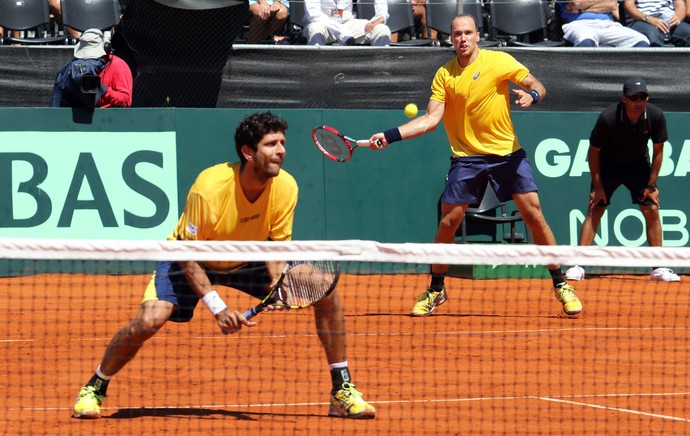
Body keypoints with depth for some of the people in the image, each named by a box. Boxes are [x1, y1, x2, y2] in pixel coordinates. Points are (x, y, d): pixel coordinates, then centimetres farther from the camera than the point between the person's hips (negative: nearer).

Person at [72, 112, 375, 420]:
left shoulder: (286, 187, -21)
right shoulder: (209, 188, -34)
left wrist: (277, 281, -28)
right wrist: (217, 307, -33)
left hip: (249, 262, 4)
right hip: (194, 262, -4)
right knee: (149, 321, -27)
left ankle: (342, 391, -1)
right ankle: (95, 388, 0)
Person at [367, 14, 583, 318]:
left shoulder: (499, 61, -3)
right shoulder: (444, 75, 2)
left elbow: (536, 86, 0)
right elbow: (431, 120, -2)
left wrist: (532, 95, -24)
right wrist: (390, 136, -11)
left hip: (508, 152, -1)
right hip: (467, 156, 1)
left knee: (534, 214, -8)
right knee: (448, 222, -2)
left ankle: (561, 285, 2)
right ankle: (436, 290, 16)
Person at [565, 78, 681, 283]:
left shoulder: (656, 116, -21)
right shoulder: (607, 118, -29)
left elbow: (658, 151, -6)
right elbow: (593, 152, -15)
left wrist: (651, 185, -7)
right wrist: (597, 186, -13)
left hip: (638, 165, 2)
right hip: (608, 165, -2)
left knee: (652, 210, -8)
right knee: (594, 211, -11)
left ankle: (658, 268, -1)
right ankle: (577, 267, -13)